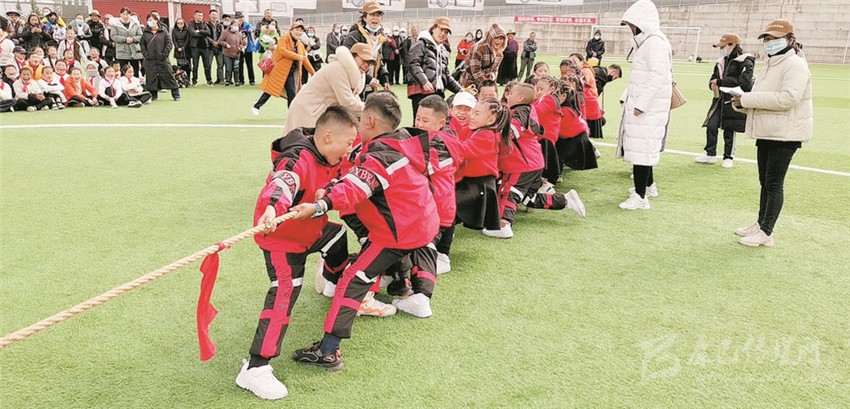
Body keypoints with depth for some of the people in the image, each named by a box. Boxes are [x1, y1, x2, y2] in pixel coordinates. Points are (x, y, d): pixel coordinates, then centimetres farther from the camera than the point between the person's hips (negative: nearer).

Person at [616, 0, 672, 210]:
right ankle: (648, 186, 34)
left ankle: (640, 197, -6)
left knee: (641, 148, -9)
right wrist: (626, 97, 18)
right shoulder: (645, 41, 18)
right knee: (640, 146, 19)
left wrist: (641, 104, -23)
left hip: (648, 108, -10)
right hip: (640, 104, 10)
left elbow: (657, 76, -23)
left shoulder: (655, 42, -14)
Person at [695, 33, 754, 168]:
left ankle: (728, 157, 17)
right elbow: (714, 77, 20)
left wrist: (720, 81, -19)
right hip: (719, 100, 6)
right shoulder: (722, 61, 12)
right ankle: (710, 154, 14)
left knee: (729, 129, 2)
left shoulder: (745, 62, -9)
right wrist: (713, 84, -6)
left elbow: (745, 81, -21)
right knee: (711, 126, 0)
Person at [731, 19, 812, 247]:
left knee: (774, 184, -6)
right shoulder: (770, 66, 17)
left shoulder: (795, 65, -13)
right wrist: (742, 103, -4)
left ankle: (766, 233, -2)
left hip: (784, 135, -9)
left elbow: (788, 98, -27)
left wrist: (748, 99, -24)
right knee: (765, 182, 15)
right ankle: (761, 224, 26)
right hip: (766, 133, 9)